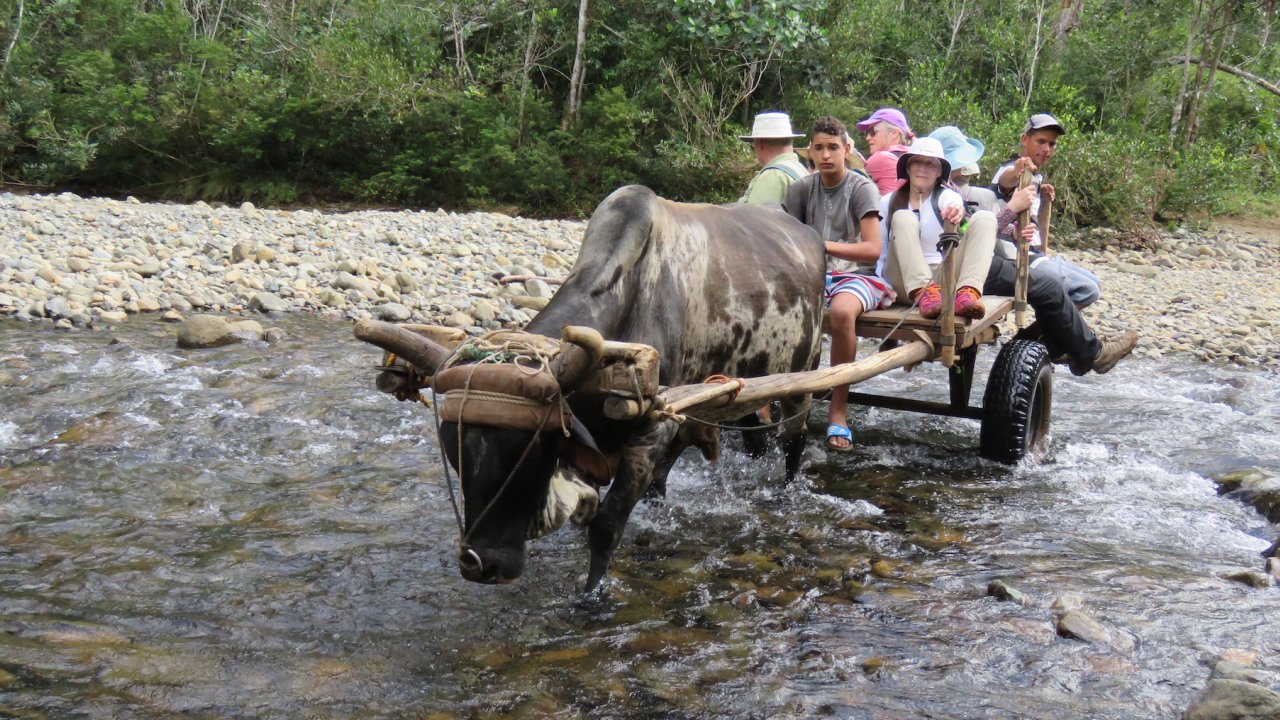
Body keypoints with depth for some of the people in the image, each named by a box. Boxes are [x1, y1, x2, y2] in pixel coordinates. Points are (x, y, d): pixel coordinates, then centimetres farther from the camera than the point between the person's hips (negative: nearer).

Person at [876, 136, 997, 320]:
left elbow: (955, 204, -18)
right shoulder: (889, 202, 12)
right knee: (903, 218, -23)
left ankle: (967, 292, -42)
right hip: (905, 280, -1)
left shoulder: (947, 196, 9)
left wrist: (957, 213, -43)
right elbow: (880, 252, 12)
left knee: (984, 218, -15)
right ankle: (923, 291, -47)